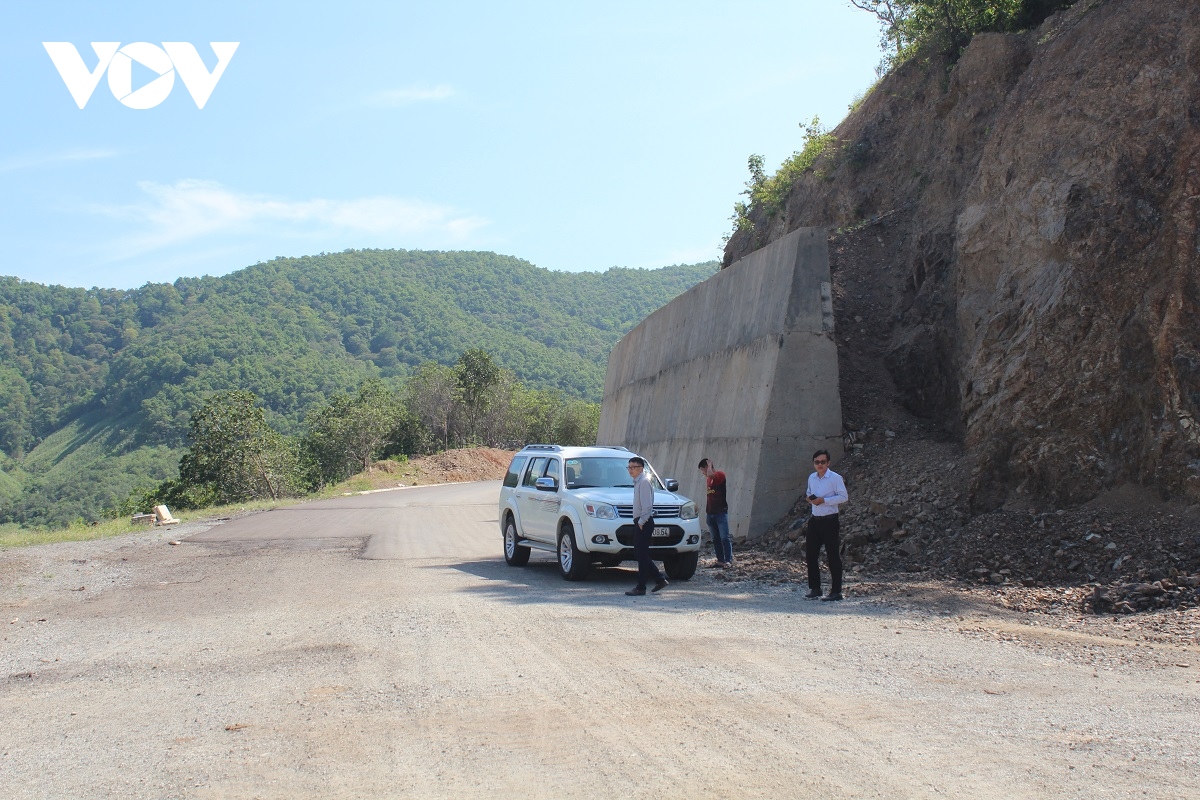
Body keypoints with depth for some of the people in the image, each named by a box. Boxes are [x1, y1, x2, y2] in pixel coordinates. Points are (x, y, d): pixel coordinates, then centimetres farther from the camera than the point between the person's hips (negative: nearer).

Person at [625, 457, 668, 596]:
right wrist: (640, 521, 14)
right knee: (639, 553, 12)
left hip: (644, 523, -10)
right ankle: (660, 579, 18)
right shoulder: (637, 482, 17)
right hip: (640, 522, 10)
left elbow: (647, 505, -20)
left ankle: (641, 587, -2)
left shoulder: (644, 482, -13)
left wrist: (641, 521, -18)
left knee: (642, 554, -6)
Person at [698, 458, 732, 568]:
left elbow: (710, 474, -28)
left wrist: (710, 464, -10)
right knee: (715, 539, 7)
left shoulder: (720, 475, -7)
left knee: (724, 538, -10)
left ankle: (728, 560, -12)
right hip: (710, 512, 8)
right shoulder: (708, 479, 17)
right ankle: (720, 560, 10)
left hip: (721, 512, -8)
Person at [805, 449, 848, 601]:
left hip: (829, 520, -7)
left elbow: (844, 497, -13)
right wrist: (810, 498, 2)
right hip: (815, 520, 7)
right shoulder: (812, 478, 11)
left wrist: (823, 500, -19)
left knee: (833, 556, -3)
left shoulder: (835, 478, -9)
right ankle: (814, 588, 17)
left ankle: (836, 591, 2)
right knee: (811, 554, 7)